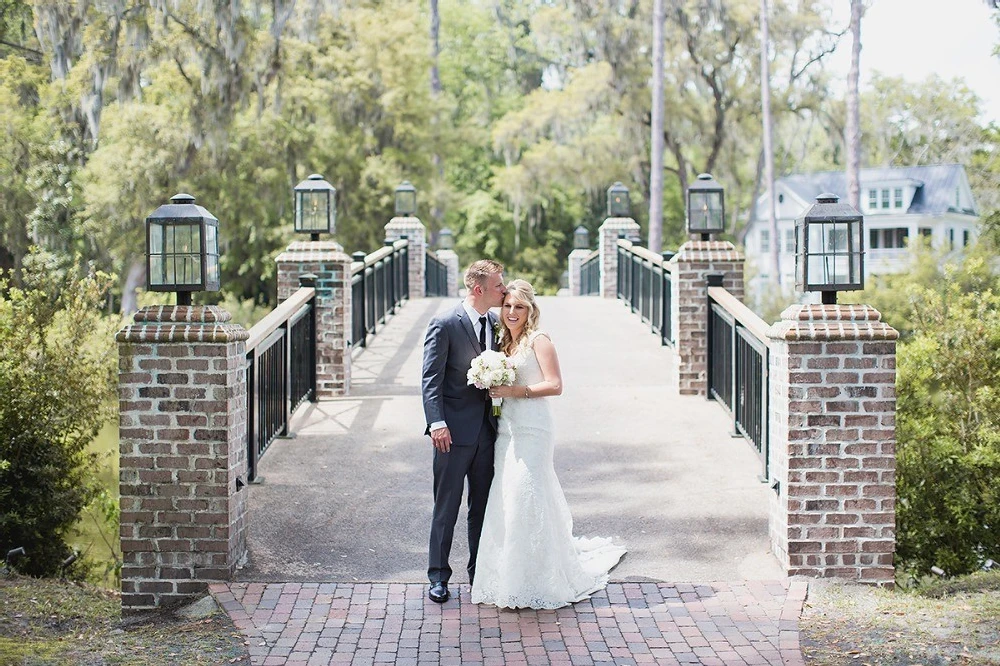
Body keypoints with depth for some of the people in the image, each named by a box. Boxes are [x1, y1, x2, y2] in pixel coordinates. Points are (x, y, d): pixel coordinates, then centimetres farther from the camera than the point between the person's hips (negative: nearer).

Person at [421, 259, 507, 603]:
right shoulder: (445, 324, -11)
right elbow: (431, 379, -13)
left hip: (486, 429, 6)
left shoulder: (494, 323, 9)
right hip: (454, 431, -6)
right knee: (447, 507, 2)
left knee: (483, 505, 13)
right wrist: (437, 423, -20)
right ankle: (438, 575, 12)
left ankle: (480, 572, 24)